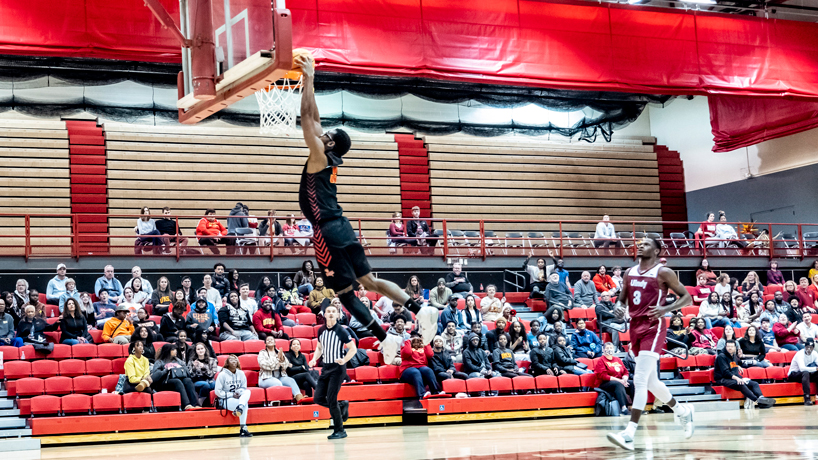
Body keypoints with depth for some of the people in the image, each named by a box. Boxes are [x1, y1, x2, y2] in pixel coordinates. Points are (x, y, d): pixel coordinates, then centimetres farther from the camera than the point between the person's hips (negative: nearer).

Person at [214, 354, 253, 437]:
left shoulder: (241, 373, 8)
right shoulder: (222, 374, -5)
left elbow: (244, 387, 13)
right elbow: (218, 391, -7)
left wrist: (239, 392, -12)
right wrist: (232, 395, -14)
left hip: (239, 398, 5)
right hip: (226, 400, -5)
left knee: (248, 391, -28)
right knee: (245, 404, -31)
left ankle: (239, 408, -50)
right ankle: (243, 429, -34)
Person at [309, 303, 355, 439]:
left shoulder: (341, 331, -10)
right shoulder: (321, 330, 6)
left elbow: (353, 348, -7)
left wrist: (344, 360, -21)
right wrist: (314, 359, 3)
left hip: (337, 368, -6)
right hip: (326, 367, 6)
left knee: (331, 399, -9)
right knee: (319, 398, 1)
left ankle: (339, 431, 3)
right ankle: (342, 406, 26)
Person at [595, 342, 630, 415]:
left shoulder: (617, 360, 19)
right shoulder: (600, 361, 0)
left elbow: (625, 372, 15)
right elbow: (603, 376, -12)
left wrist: (624, 379, -10)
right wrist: (619, 380, -19)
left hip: (619, 381, 6)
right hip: (604, 384, -6)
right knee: (618, 384, -37)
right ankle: (624, 408, -52)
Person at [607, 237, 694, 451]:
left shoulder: (663, 272, -6)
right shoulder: (630, 273, 12)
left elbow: (686, 297, -3)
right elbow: (622, 298, 21)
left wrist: (665, 308, -19)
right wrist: (619, 306, -3)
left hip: (653, 328, -8)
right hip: (635, 327, 8)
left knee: (640, 380, -17)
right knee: (651, 382, 17)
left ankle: (630, 433, -22)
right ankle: (682, 411, 40)